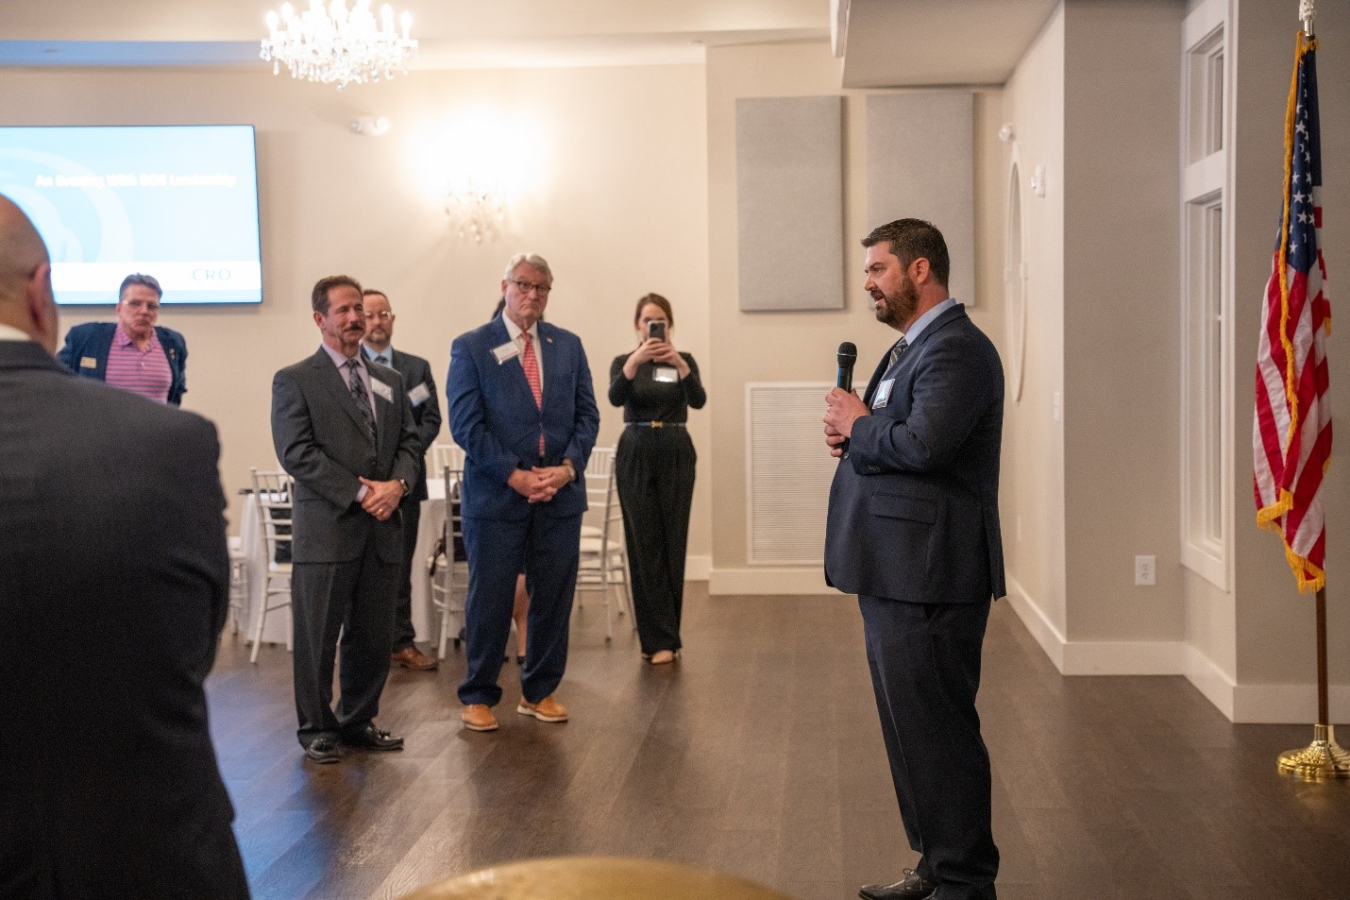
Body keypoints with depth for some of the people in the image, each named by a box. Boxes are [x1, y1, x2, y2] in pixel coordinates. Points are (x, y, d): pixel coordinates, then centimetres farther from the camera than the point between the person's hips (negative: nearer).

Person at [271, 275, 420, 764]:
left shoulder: (389, 380, 16)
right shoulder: (294, 380, -2)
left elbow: (408, 441, 14)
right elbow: (297, 453, -11)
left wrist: (398, 483, -7)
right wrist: (359, 491, -15)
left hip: (382, 529, 5)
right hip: (326, 529, -5)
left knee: (374, 636, 11)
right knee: (318, 637, 3)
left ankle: (358, 721, 26)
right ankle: (316, 729, 16)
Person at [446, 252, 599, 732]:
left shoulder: (569, 345, 10)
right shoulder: (471, 347, -1)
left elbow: (587, 415, 7)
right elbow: (466, 424, -8)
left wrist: (567, 467, -9)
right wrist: (515, 476, -15)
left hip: (560, 494, 4)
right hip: (496, 495, -3)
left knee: (554, 597, 8)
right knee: (489, 598, 3)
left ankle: (539, 692, 23)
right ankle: (478, 697, 17)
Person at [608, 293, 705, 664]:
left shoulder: (684, 360, 4)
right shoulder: (623, 361, 2)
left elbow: (698, 400, -15)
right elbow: (616, 397, -19)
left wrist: (679, 364, -31)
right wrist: (635, 361, -35)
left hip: (676, 456, 1)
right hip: (635, 455, -1)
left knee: (672, 544, 2)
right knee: (644, 546, -2)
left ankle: (663, 636, 13)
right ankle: (660, 639, 3)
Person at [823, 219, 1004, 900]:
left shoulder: (957, 349, -15)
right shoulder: (911, 347, 19)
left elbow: (922, 443, -29)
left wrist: (859, 425, -12)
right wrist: (852, 433, 3)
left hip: (929, 576, -11)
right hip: (896, 574, 11)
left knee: (937, 730, -2)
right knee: (912, 727, 18)